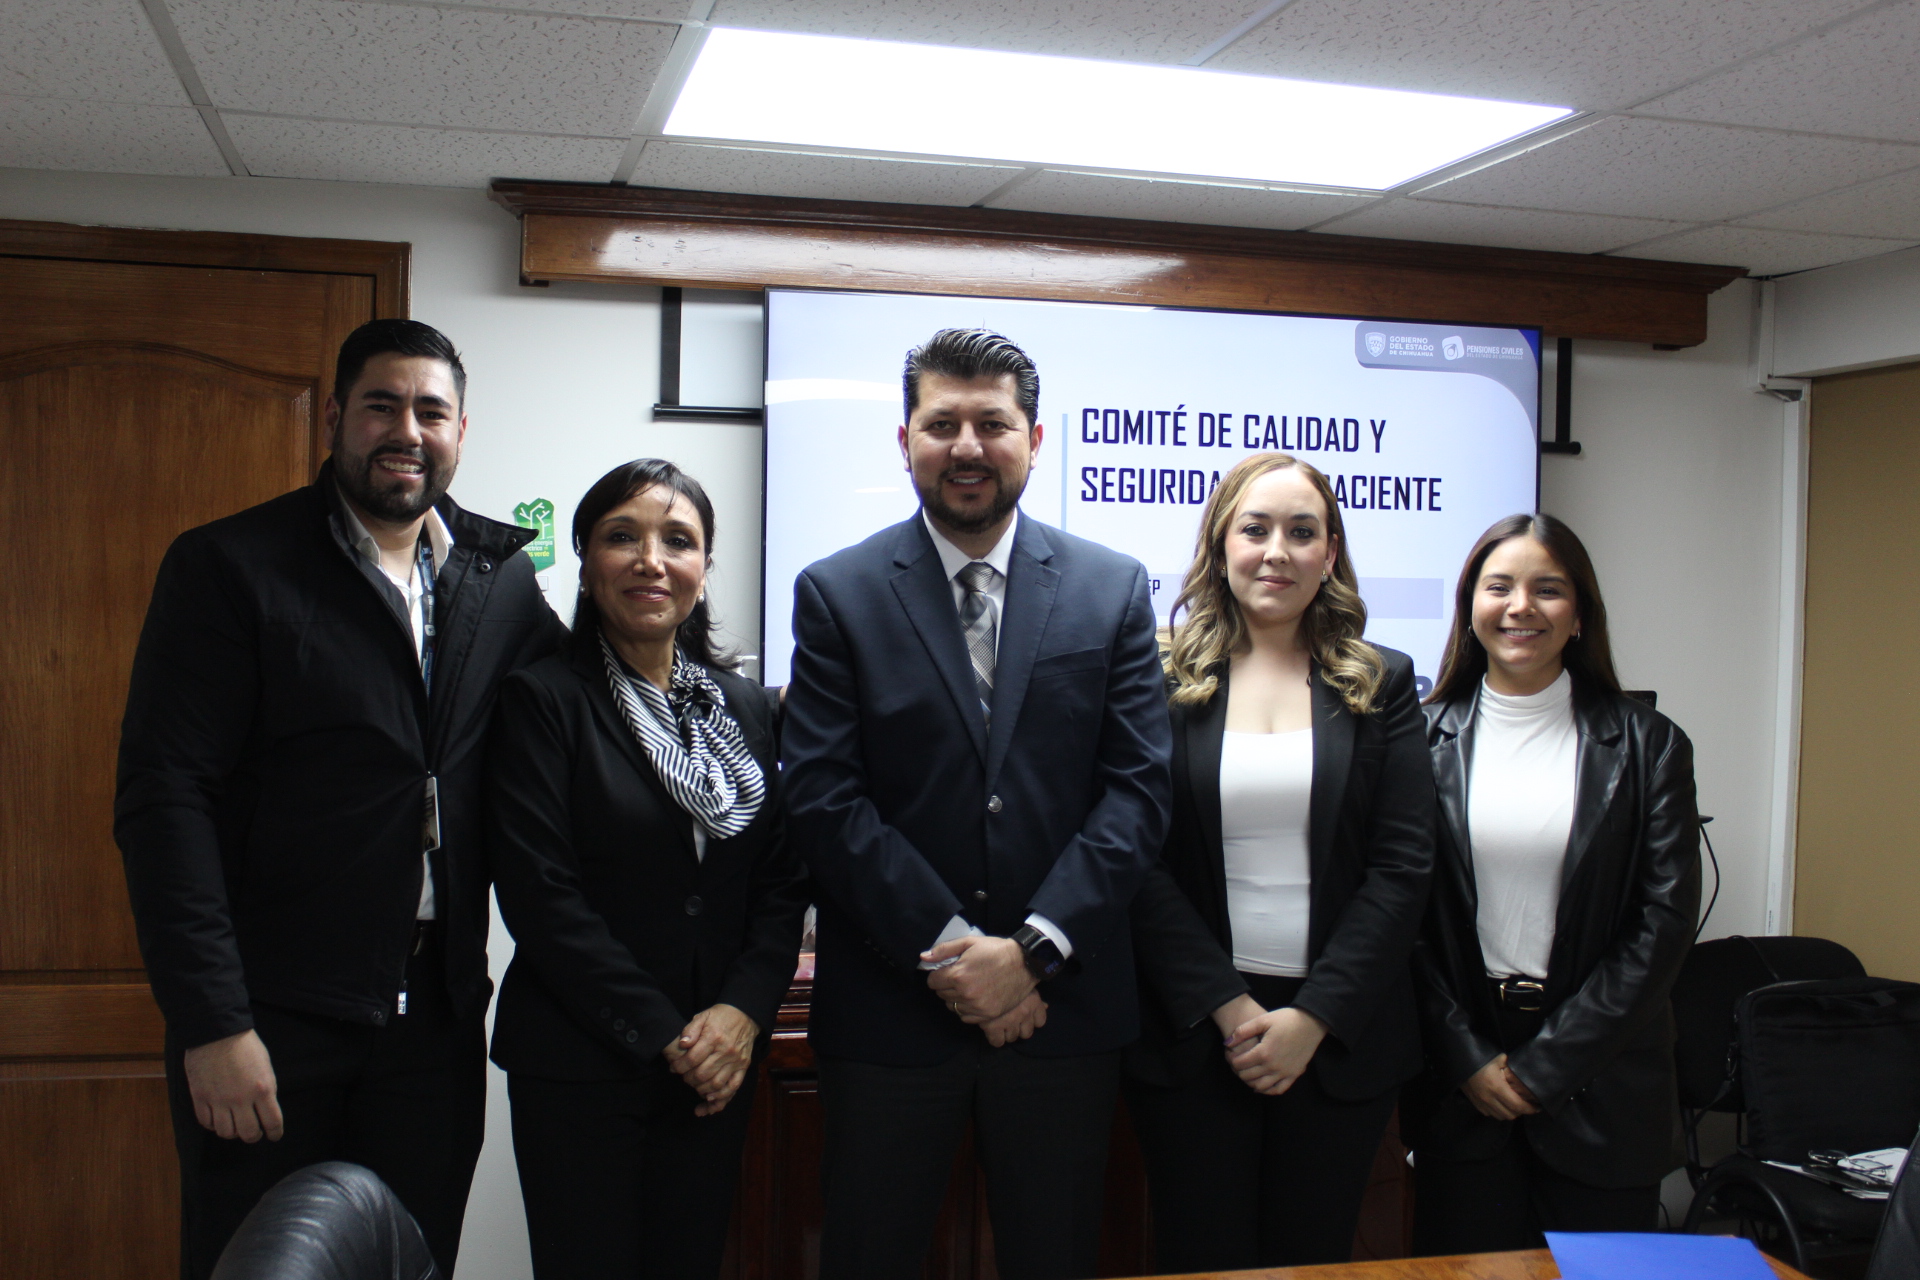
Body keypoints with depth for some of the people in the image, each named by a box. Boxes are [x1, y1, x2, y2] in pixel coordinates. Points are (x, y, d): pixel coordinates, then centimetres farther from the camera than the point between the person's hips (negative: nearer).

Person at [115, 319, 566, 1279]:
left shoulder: (500, 577, 8)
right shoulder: (228, 568, -5)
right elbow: (165, 799, -11)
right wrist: (212, 1021, -16)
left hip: (436, 1019, 4)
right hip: (270, 1021, -4)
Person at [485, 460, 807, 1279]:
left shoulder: (745, 709, 9)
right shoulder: (542, 698, -6)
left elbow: (781, 881, 6)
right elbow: (540, 895, -12)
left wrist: (745, 1009, -10)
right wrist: (662, 1034, -13)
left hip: (719, 1063, 4)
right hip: (580, 1066, -4)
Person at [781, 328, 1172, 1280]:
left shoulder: (1114, 590, 4)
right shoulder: (836, 594, 0)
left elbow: (1139, 788, -2)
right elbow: (824, 798, -7)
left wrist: (1033, 949, -12)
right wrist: (952, 951, -14)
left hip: (1063, 1006, 2)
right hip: (889, 1012, -1)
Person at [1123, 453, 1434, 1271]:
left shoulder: (1381, 684, 4)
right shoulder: (1163, 681, 0)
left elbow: (1404, 867, -2)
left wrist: (1313, 1018, -9)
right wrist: (1227, 1008, -12)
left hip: (1338, 1039, 1)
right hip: (1192, 1032, -1)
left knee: (1314, 1254, 12)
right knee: (1202, 1256, 7)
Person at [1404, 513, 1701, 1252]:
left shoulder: (1647, 746, 0)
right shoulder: (1423, 738, 1)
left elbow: (1666, 921, -4)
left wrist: (1545, 1065, -8)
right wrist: (1466, 1059, -7)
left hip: (1599, 1086, 0)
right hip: (1458, 1086, 0)